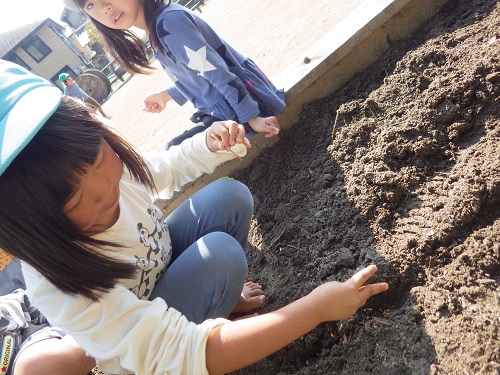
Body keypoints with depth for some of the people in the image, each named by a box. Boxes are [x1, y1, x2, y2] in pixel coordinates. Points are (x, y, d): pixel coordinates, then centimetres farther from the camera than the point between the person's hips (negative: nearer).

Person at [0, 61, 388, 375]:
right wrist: (317, 307, -41)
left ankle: (221, 293, 7)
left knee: (228, 196, -13)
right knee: (220, 256, -32)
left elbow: (167, 168, 0)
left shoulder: (104, 163, -23)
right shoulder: (62, 287, -39)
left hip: (162, 263, 6)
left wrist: (209, 144, -22)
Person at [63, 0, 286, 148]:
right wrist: (166, 95, 23)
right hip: (227, 109, 9)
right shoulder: (156, 27, 7)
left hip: (247, 104, -9)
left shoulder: (168, 20, -21)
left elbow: (220, 74, -23)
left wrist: (253, 118, -21)